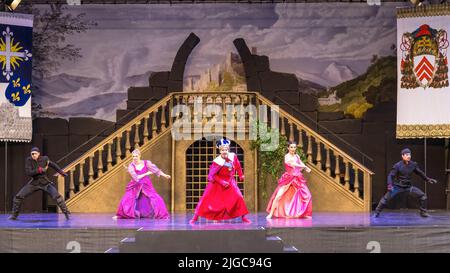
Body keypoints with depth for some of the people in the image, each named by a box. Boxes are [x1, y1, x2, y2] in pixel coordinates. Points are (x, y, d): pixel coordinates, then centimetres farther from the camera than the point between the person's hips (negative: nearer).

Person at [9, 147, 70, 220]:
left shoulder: (44, 159, -9)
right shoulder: (29, 160, -12)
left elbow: (53, 165, 10)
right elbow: (28, 173, -20)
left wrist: (61, 172, 16)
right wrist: (40, 170, -27)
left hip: (45, 183, -1)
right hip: (34, 183, 1)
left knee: (57, 196, -17)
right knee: (18, 196, -7)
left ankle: (66, 213, -6)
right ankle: (14, 215, 10)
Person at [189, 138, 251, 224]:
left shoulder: (233, 156, -11)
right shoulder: (218, 161, -25)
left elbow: (237, 165, 11)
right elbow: (212, 174, -20)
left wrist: (241, 175, 20)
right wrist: (222, 182, -21)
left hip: (230, 181, 4)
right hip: (217, 182, -4)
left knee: (238, 197, -8)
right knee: (206, 197, -8)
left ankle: (243, 217, 5)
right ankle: (195, 217, -1)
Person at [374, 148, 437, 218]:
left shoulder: (413, 164, -5)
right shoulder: (397, 165, -16)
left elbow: (420, 173, 11)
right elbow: (390, 175, -16)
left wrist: (428, 179, 11)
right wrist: (389, 185, -31)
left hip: (408, 186, 4)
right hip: (398, 186, -4)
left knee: (423, 196, -4)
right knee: (386, 198, -15)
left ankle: (423, 212, 11)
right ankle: (377, 212, 1)